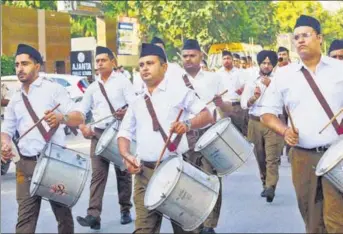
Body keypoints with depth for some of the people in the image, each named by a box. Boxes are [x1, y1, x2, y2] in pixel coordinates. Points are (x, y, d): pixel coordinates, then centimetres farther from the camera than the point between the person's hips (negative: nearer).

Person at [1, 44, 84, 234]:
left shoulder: (53, 89, -2)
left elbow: (79, 118, -9)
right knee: (25, 216, 0)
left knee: (62, 212, 10)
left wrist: (61, 118, -31)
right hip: (26, 164, 4)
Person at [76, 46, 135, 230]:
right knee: (98, 174, -5)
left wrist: (126, 112, -31)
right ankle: (94, 214, -11)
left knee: (123, 173, 8)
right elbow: (81, 110, 14)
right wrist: (82, 126, -5)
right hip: (98, 133, 3)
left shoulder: (122, 81, 0)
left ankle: (125, 210, 21)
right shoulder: (93, 87, 13)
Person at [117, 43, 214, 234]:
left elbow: (207, 116, -5)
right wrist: (126, 155, -3)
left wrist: (188, 124, -26)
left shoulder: (179, 91, 0)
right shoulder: (137, 102, 15)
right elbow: (125, 132, 16)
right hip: (145, 171, 4)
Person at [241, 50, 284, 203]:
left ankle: (271, 188, -20)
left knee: (272, 158, -12)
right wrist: (253, 98, -22)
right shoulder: (251, 82, 9)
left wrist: (271, 86, -19)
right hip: (256, 123, 3)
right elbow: (243, 104, -2)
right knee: (260, 157, 12)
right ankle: (265, 185, 25)